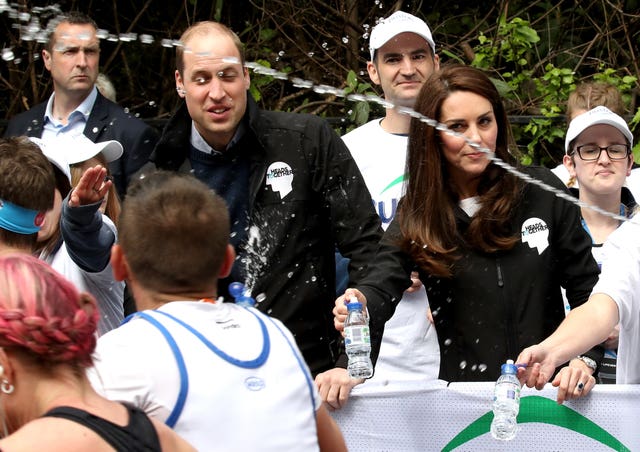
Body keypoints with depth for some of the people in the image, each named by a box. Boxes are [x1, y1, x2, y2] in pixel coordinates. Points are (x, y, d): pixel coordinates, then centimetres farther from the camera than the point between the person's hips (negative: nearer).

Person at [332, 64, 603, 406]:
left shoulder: (542, 193, 5)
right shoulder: (417, 215, 4)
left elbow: (585, 286, 10)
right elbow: (383, 284, -12)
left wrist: (584, 358, -5)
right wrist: (360, 306, -35)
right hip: (466, 388, 0)